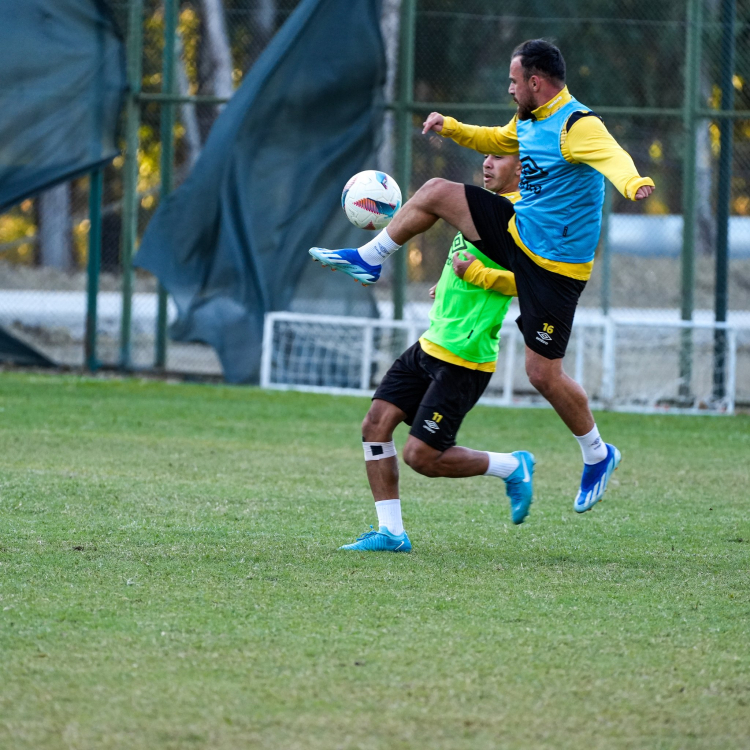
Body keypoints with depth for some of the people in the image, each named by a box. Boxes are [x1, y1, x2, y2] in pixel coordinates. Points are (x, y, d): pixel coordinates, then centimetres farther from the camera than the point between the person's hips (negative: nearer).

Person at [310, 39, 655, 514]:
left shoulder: (577, 126, -23)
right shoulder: (528, 120, 6)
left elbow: (611, 155, -44)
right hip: (518, 229, 8)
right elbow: (496, 140, 29)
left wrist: (634, 182, -65)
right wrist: (451, 128, 16)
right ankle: (367, 261, 22)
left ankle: (598, 456, 16)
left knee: (544, 374, -4)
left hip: (554, 262, -8)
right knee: (435, 193, 6)